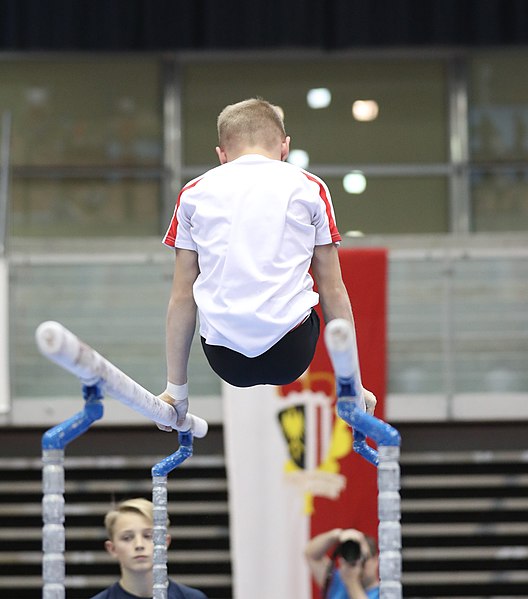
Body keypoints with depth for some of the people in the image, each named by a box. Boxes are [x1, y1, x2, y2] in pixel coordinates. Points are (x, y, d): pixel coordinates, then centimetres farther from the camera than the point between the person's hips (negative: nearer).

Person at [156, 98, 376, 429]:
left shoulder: (194, 193, 13)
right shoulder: (310, 187, 10)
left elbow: (182, 296, 13)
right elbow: (333, 292, 11)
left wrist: (176, 389, 19)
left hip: (225, 362, 1)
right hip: (289, 354, -1)